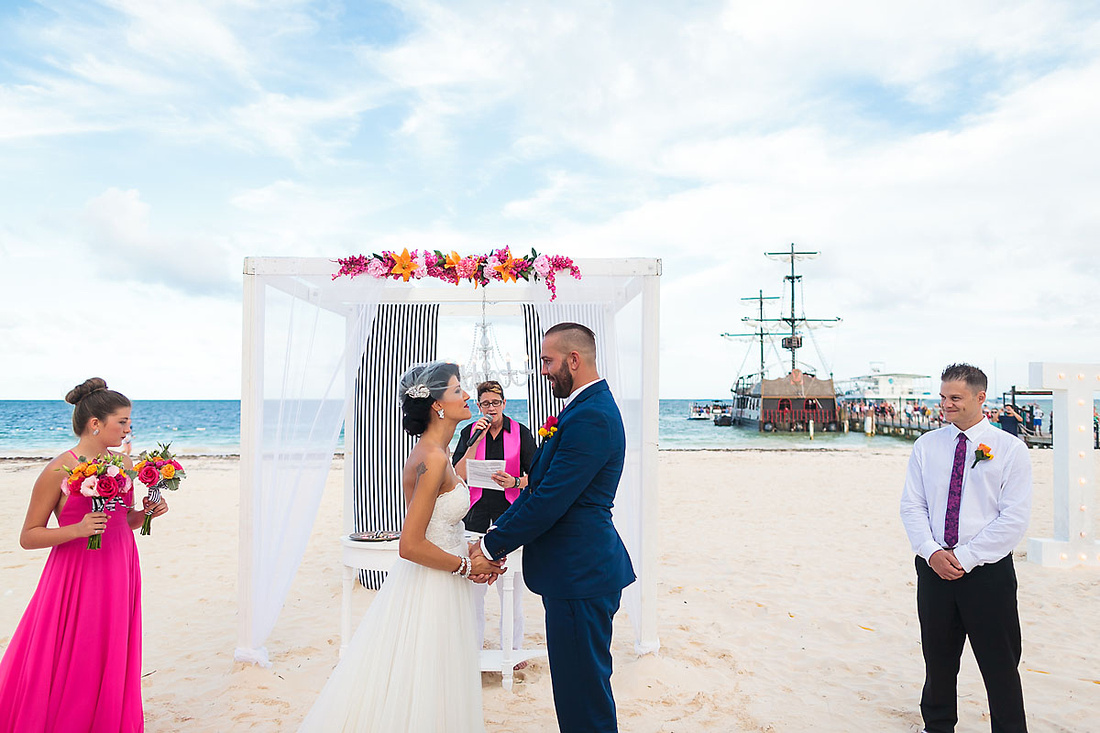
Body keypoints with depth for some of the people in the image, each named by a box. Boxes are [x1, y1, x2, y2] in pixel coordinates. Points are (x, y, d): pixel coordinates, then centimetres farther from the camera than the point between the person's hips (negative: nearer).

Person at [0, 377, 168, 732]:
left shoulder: (124, 464, 5)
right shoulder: (58, 471, -12)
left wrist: (147, 512, -3)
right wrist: (77, 529, -23)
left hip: (119, 571, 5)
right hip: (76, 575, -5)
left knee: (110, 664, 15)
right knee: (64, 670, 5)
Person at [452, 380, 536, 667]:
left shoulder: (521, 432, 2)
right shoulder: (469, 432, 5)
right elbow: (458, 475, -4)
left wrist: (515, 482, -17)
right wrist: (476, 441, -12)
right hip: (477, 514, 1)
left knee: (511, 584, 3)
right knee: (474, 582, 5)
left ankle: (512, 647, 19)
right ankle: (473, 646, 22)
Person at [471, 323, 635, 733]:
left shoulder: (590, 417, -21)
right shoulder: (591, 407, 13)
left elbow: (549, 500, -23)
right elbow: (542, 488, 13)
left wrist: (492, 546, -11)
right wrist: (495, 538, 7)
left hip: (579, 573, -10)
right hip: (582, 566, 10)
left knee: (583, 692, 4)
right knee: (580, 686, 21)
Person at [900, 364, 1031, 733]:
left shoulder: (1010, 449, -5)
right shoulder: (926, 446, 4)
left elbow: (1015, 519, -10)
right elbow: (912, 506, 4)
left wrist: (965, 557, -14)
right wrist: (932, 552, -11)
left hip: (988, 570, -3)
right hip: (934, 567, 3)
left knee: (1000, 663, 7)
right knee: (938, 658, 16)